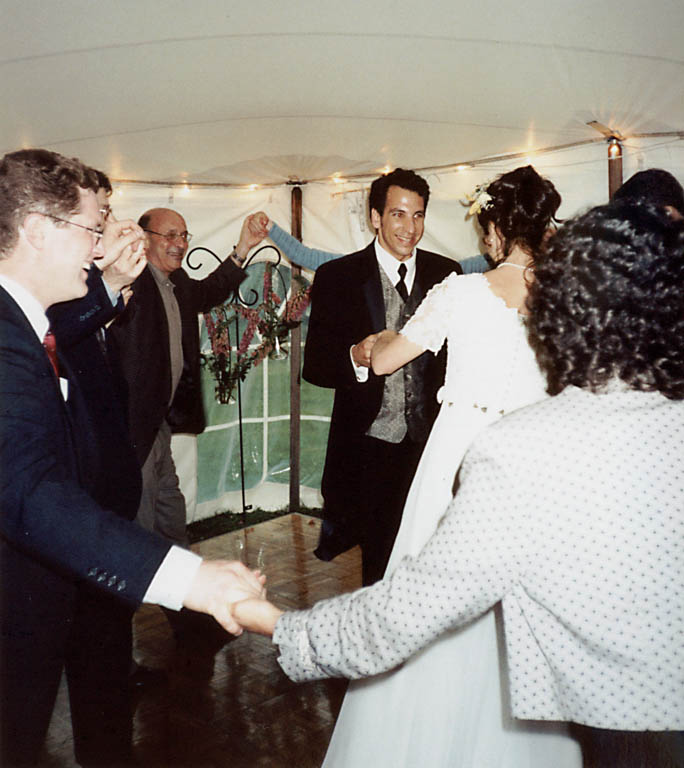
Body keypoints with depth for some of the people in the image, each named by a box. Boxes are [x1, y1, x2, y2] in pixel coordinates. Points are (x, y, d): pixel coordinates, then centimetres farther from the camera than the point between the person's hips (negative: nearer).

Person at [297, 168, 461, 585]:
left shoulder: (447, 273, 5)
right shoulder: (337, 277, -2)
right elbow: (315, 365, -3)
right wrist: (354, 358, -23)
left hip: (432, 441, 2)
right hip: (369, 447, -2)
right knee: (380, 564, 8)